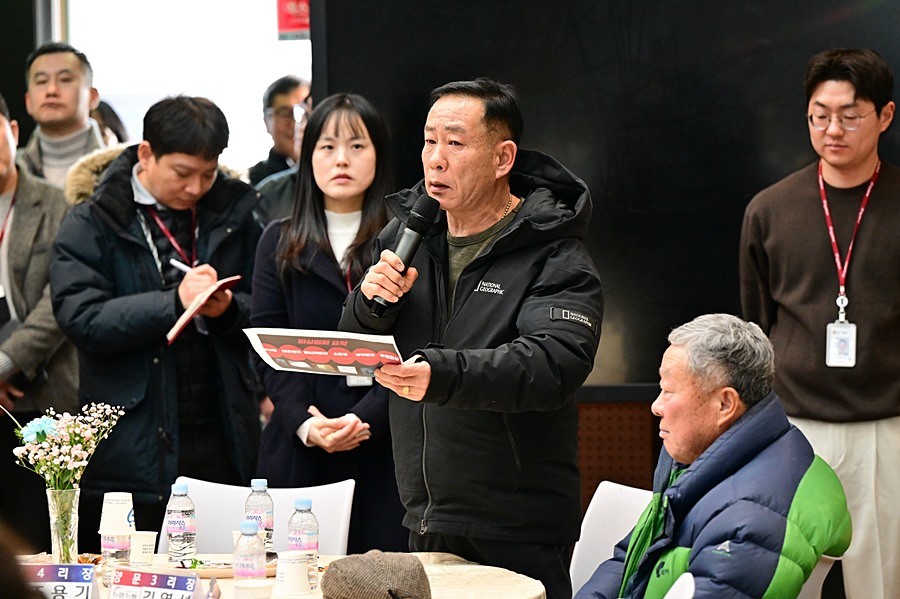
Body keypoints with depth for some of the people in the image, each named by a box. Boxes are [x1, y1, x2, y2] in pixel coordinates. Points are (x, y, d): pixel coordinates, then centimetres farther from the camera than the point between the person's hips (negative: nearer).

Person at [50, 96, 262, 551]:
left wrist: (227, 309, -12)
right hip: (132, 452, -3)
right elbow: (81, 318, -13)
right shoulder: (93, 224, -1)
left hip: (222, 444, 3)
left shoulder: (233, 214, 8)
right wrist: (175, 302, -21)